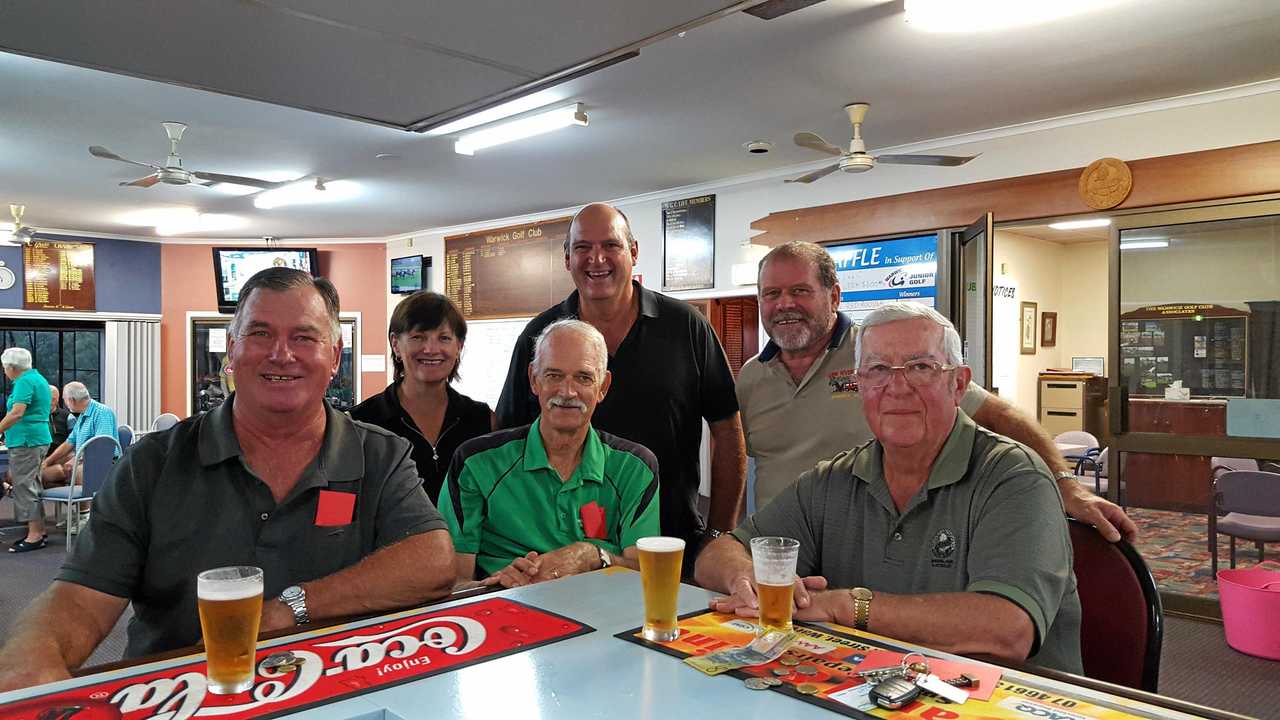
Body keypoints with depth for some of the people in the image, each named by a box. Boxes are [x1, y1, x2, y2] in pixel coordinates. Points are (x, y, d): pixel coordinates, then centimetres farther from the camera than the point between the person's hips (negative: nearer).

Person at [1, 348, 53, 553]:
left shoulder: (24, 382, -12)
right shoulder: (38, 378, 18)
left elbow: (16, 413, -22)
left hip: (26, 441, -10)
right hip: (40, 438, 10)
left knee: (24, 486, -6)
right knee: (32, 486, 14)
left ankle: (35, 535, -5)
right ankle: (39, 531, 17)